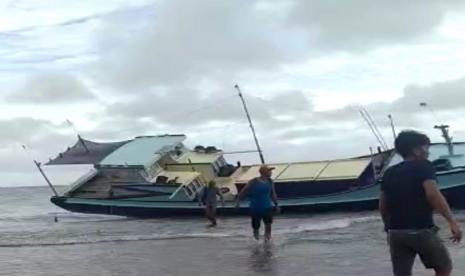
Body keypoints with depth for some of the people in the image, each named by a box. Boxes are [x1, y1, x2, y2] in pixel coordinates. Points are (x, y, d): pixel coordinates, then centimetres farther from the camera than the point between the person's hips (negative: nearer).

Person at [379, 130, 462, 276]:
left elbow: (383, 206, 15)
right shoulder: (423, 166, -3)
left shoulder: (390, 173, 14)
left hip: (396, 232, 6)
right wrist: (452, 221, -21)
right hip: (420, 230, -6)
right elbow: (433, 194, -19)